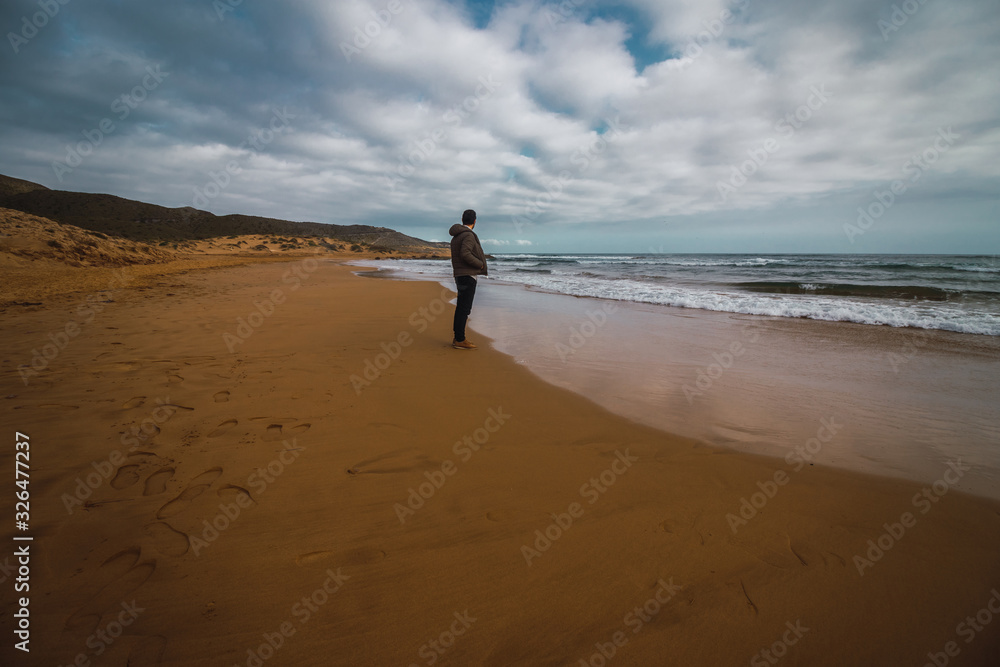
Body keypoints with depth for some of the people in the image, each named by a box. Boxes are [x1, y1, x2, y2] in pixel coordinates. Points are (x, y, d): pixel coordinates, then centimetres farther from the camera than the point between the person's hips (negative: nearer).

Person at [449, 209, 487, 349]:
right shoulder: (469, 235, -13)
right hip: (468, 276, -10)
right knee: (465, 308, -7)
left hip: (459, 275, 10)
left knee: (461, 307, 13)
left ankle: (457, 338, 19)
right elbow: (465, 253, -26)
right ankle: (460, 340, -4)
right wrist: (480, 264, -15)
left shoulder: (456, 236, 16)